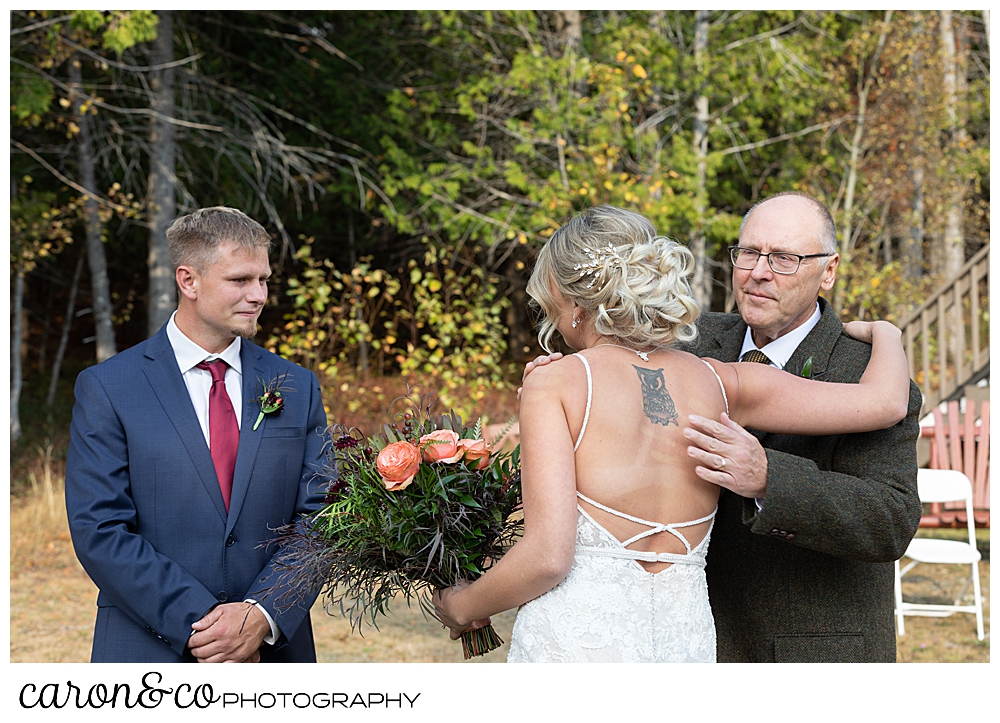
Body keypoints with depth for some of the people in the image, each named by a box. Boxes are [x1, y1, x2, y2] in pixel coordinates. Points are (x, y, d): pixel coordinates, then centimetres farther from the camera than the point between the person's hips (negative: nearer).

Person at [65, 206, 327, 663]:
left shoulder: (298, 389, 5)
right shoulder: (107, 389, -4)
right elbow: (99, 531, -10)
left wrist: (264, 615, -15)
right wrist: (198, 624, -17)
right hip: (151, 652, -2)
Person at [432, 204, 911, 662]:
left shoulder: (554, 385, -5)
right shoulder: (722, 383, 6)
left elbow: (547, 557, -12)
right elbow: (884, 402, 6)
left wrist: (464, 607, 6)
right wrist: (884, 333, 28)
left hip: (575, 638, -4)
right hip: (685, 640, 5)